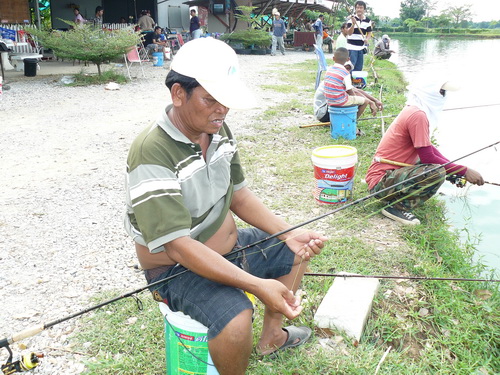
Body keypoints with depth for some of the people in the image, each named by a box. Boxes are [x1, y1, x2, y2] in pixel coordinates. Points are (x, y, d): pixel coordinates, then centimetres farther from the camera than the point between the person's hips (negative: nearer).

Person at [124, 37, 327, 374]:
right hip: (178, 269, -8)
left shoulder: (218, 131, -4)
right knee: (236, 319, -34)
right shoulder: (151, 152, -30)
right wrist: (257, 285, -38)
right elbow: (178, 246, -33)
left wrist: (288, 233, -7)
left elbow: (238, 195, 5)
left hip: (228, 246, 9)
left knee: (297, 250, 18)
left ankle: (271, 337, 34)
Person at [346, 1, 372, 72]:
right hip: (352, 48, -4)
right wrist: (353, 24, -29)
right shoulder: (351, 19, -6)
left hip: (362, 48, 5)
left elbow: (369, 32, 14)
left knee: (359, 68, 10)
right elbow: (349, 33, -13)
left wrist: (367, 39, -7)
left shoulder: (368, 21, 7)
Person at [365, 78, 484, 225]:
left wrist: (455, 169, 9)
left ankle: (395, 198, 12)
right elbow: (428, 157, -19)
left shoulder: (413, 111, 12)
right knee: (438, 173, -26)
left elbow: (429, 148, 19)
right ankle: (397, 206, -11)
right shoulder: (418, 115, -18)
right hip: (381, 182, -10)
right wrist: (464, 171, -11)